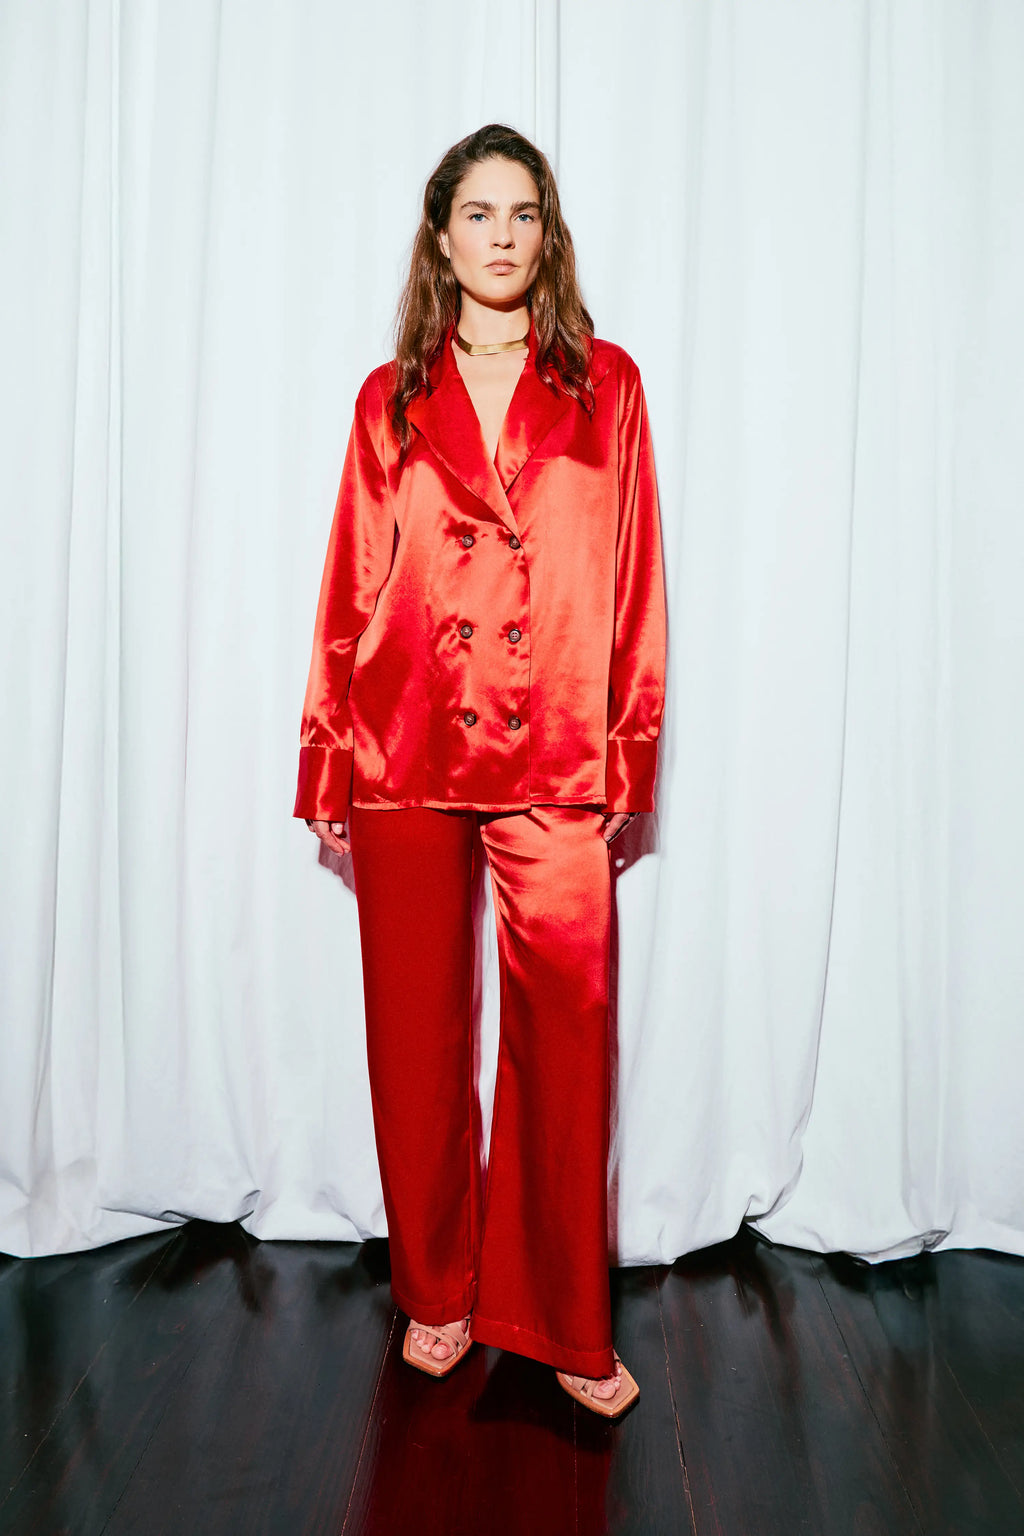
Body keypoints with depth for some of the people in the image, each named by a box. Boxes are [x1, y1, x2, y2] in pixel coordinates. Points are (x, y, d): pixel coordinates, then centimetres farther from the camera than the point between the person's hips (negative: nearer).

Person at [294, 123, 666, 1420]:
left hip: (555, 761, -1)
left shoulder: (605, 386, 9)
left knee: (564, 1034, -1)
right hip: (407, 753, 1)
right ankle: (435, 1295, 28)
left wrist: (629, 761, 1)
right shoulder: (390, 400, 11)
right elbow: (352, 588, 9)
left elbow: (632, 583, 6)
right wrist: (327, 773, 6)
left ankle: (565, 1323, 18)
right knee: (418, 1035, 8)